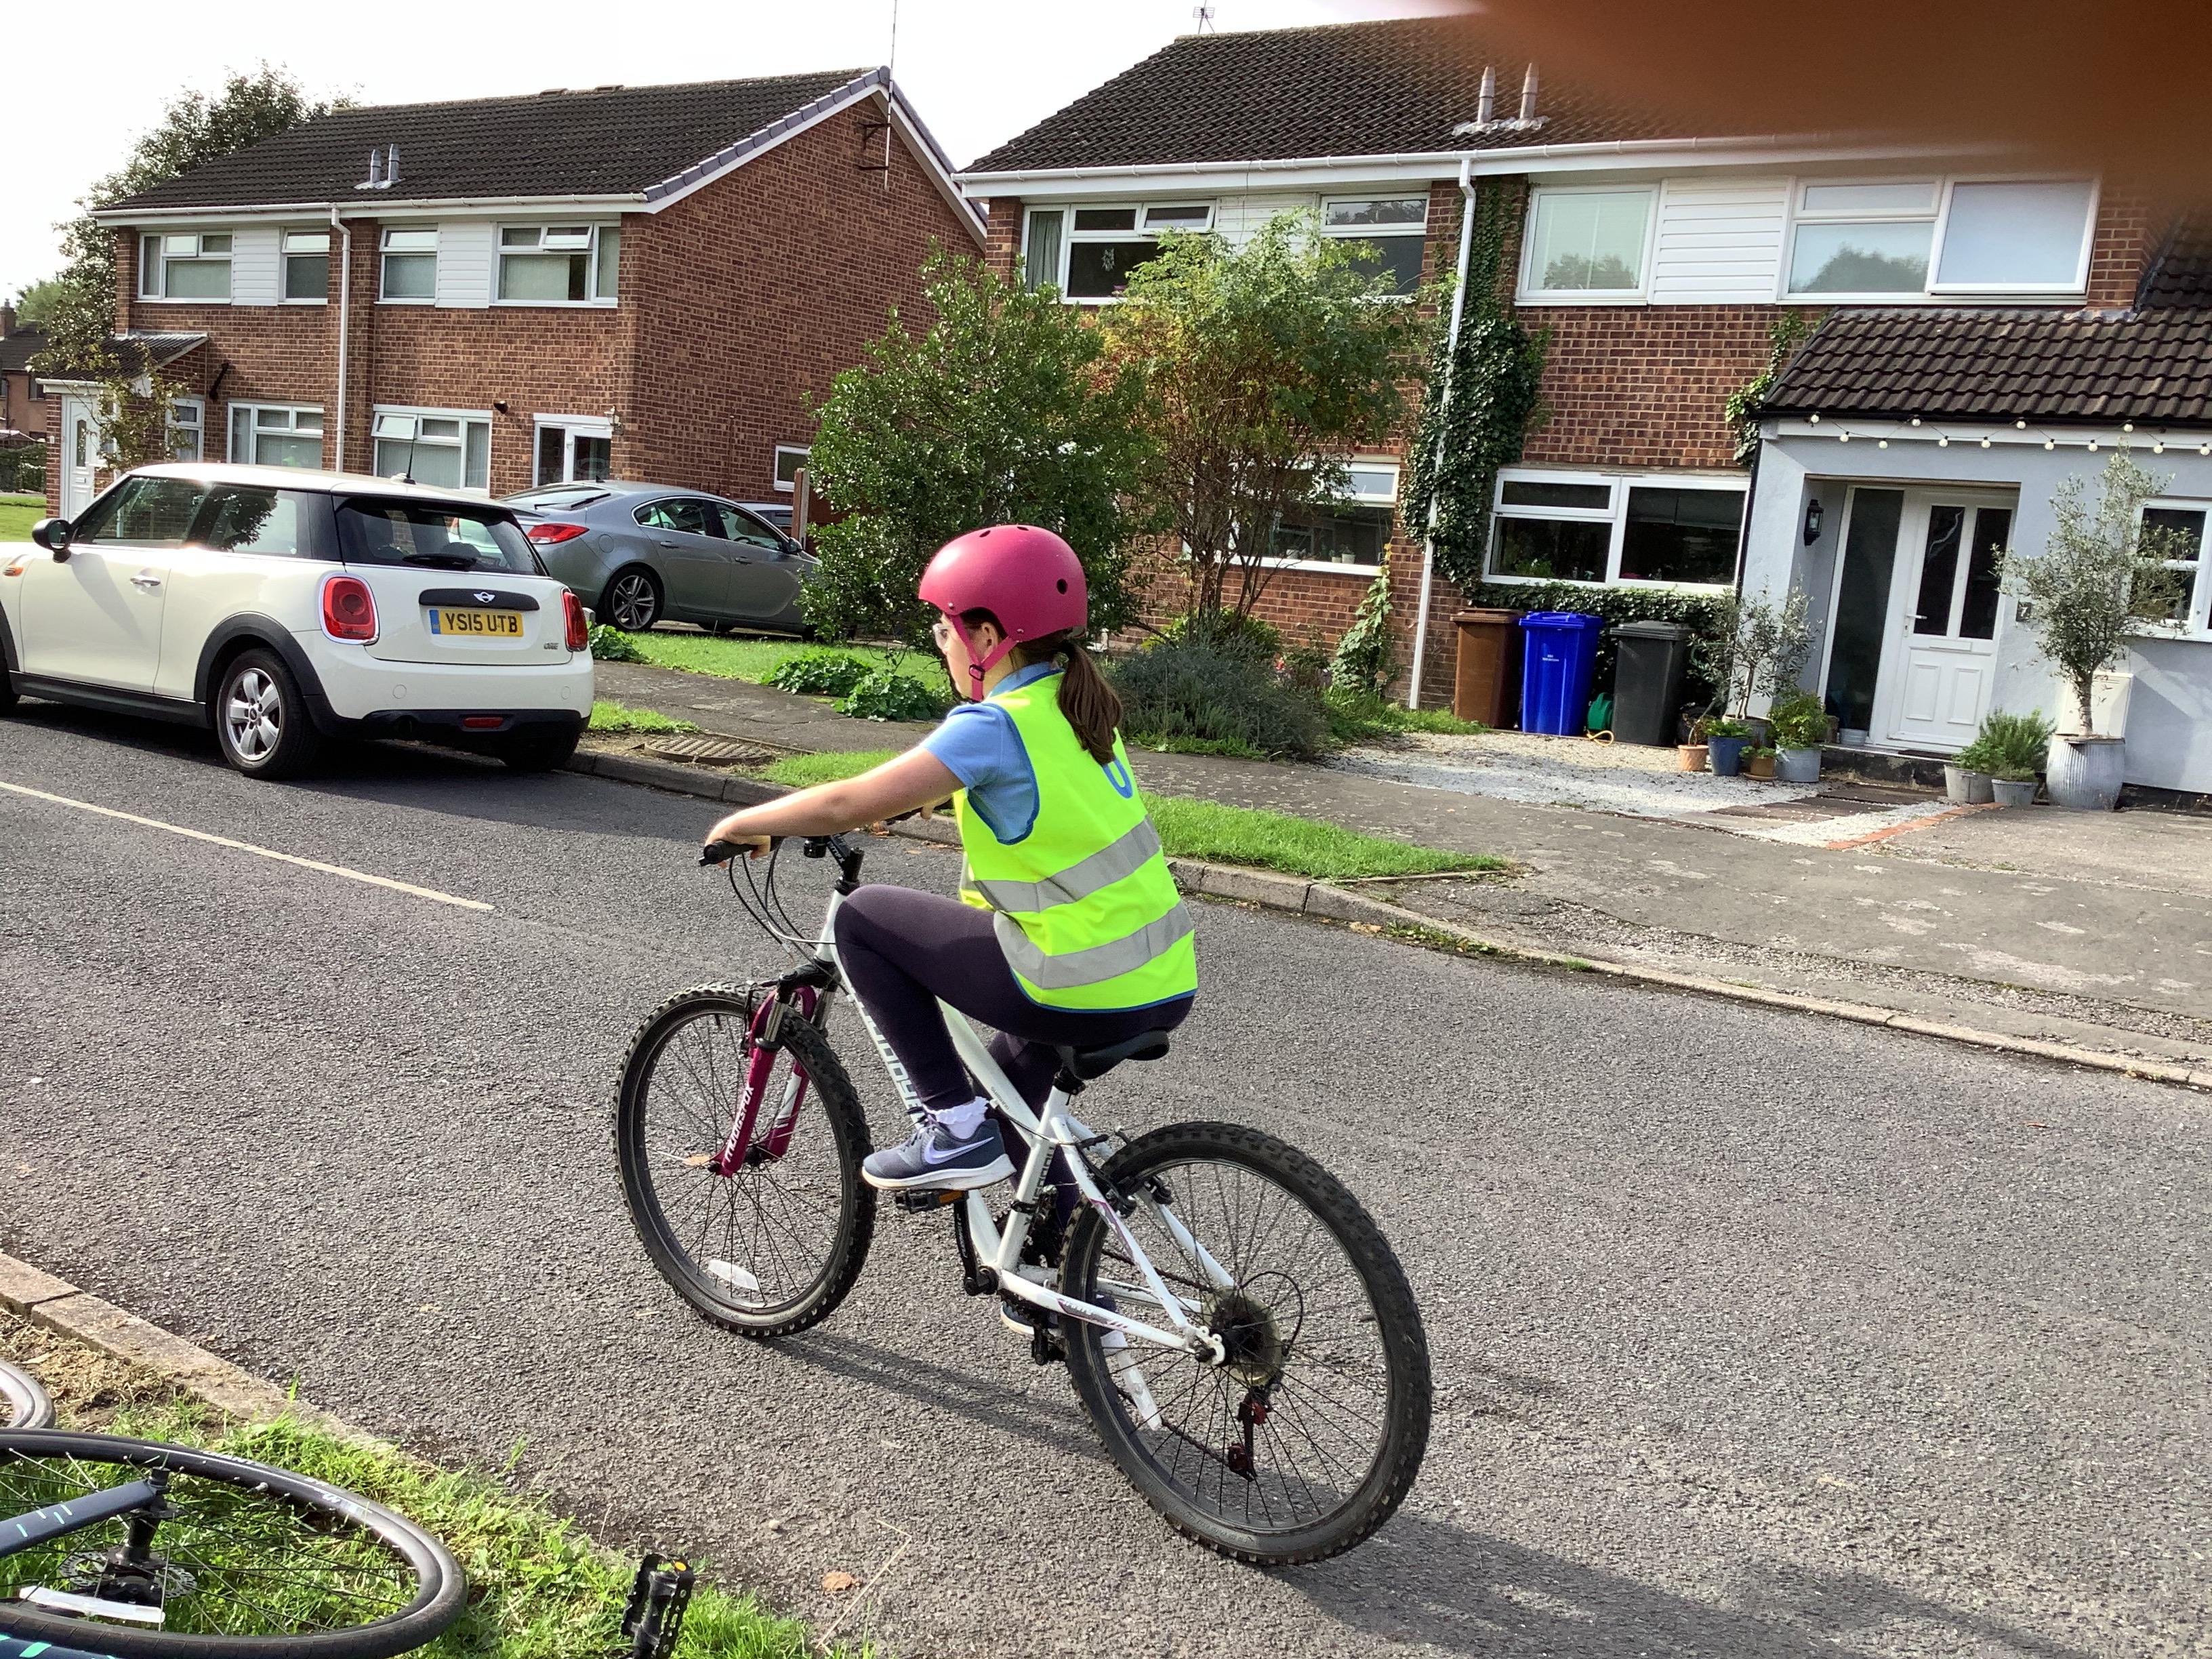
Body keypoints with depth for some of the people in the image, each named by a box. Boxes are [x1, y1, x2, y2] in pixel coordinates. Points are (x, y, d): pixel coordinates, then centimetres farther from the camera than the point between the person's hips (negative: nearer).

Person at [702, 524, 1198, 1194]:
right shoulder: (1076, 704, 10)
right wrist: (904, 795, 32)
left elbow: (847, 805, -13)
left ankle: (956, 1125, 3)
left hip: (1084, 998, -9)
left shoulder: (995, 724, -13)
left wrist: (744, 824, 1)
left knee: (863, 918, 5)